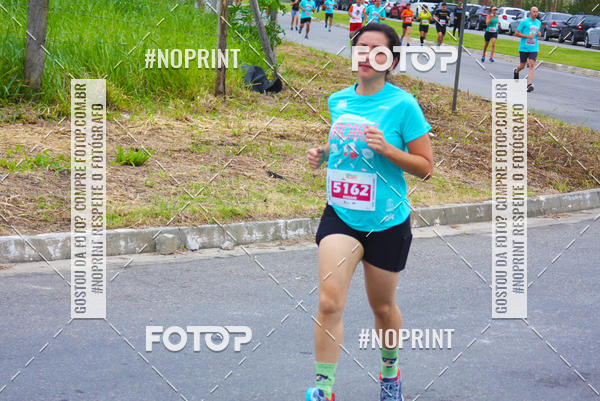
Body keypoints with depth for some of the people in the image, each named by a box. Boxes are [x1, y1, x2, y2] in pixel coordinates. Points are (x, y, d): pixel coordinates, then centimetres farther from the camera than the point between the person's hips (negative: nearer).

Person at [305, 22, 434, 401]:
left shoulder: (402, 104, -11)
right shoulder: (338, 101, 4)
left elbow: (425, 167, -9)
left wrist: (386, 148, -23)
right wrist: (321, 155, 1)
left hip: (387, 223, -2)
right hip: (341, 216, 3)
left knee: (383, 307, 15)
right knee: (329, 302, -14)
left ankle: (390, 369, 42)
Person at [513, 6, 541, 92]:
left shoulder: (539, 22, 12)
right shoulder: (524, 22, -5)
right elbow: (516, 33, -5)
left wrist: (539, 34, 5)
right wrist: (527, 36, -15)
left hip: (534, 49, 3)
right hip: (524, 48, -3)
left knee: (532, 65, -13)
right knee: (522, 66, 8)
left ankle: (529, 84, -19)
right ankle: (516, 71, 44)